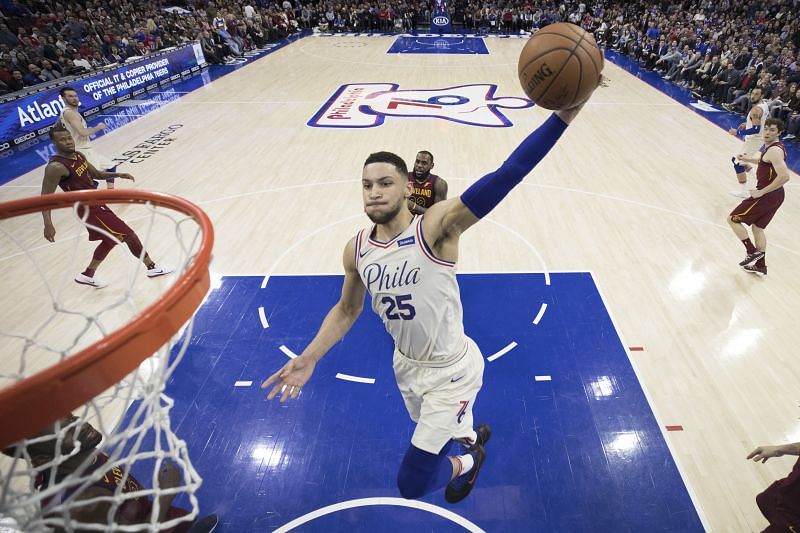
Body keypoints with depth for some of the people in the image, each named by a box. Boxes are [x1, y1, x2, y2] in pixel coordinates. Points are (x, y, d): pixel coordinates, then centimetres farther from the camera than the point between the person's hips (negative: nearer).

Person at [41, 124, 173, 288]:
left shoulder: (79, 156, 5)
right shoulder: (56, 167, -21)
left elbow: (96, 174, 21)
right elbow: (45, 197, -22)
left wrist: (117, 174, 4)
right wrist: (48, 224, -30)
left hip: (96, 204, 10)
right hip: (89, 209, -10)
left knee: (110, 240, 21)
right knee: (128, 235, -5)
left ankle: (87, 275, 33)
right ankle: (152, 267, 8)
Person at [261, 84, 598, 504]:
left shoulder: (436, 226, -26)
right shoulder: (356, 250, -9)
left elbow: (505, 176, -39)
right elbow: (346, 310, 8)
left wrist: (562, 115, -49)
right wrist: (309, 358, 1)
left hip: (451, 370, -6)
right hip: (406, 365, 6)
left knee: (412, 485, 2)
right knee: (439, 430, 33)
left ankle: (465, 464, 37)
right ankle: (473, 436, 71)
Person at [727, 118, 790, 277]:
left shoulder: (774, 150, -22)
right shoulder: (775, 146, 9)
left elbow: (784, 176, -31)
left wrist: (761, 192, -24)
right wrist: (747, 159, 23)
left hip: (766, 196, -10)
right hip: (775, 195, 10)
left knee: (732, 219, 0)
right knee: (757, 227, 20)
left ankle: (753, 252, 5)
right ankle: (760, 266, 30)